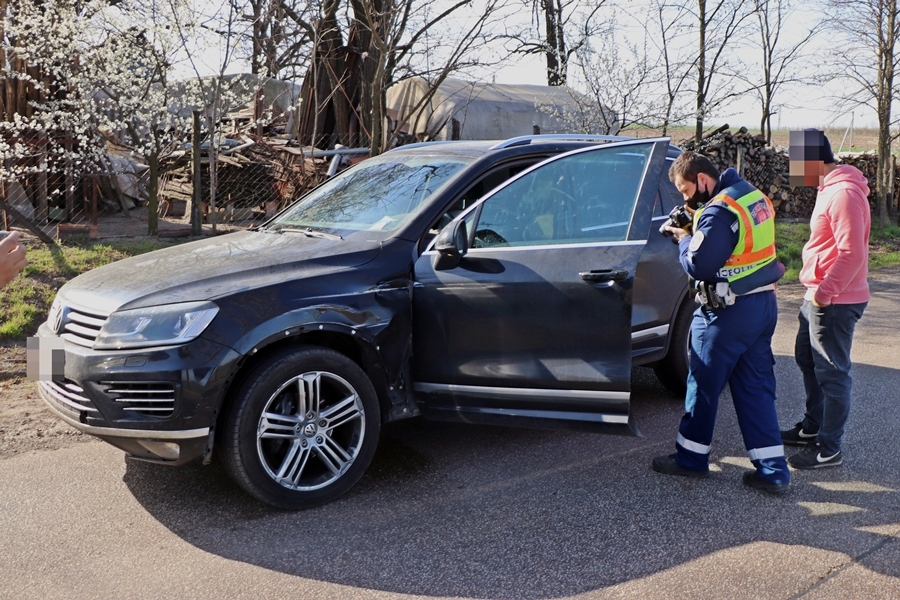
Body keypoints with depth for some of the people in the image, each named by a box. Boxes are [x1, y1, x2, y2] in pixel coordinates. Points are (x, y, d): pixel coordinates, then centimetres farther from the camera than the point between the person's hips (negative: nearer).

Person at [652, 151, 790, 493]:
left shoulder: (719, 212, -21)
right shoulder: (753, 196, 8)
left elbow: (699, 266, -21)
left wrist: (683, 238, -4)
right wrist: (698, 224, 7)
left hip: (729, 314, -9)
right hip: (763, 304, 9)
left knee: (704, 384, 7)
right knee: (756, 387, 12)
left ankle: (691, 458, 21)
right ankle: (772, 471, 13)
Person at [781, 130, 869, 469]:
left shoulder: (844, 193, -19)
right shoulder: (829, 189, 14)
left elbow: (852, 252, -25)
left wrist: (825, 291, -23)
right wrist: (818, 289, 16)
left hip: (834, 301, -11)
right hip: (819, 295, 11)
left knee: (831, 373, -2)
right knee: (808, 361, 21)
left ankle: (829, 449, 8)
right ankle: (812, 428, 36)